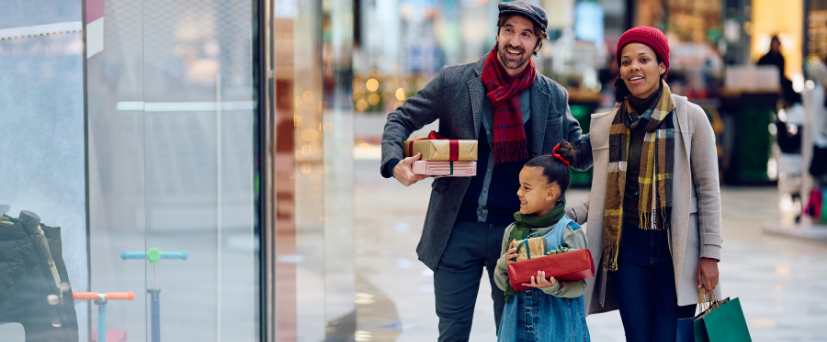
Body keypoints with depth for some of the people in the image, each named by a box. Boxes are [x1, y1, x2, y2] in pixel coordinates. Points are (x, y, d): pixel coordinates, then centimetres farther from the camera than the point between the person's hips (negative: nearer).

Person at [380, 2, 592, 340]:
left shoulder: (553, 97, 3)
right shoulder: (454, 81, -1)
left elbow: (580, 155, 8)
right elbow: (401, 119, 6)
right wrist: (394, 163, -15)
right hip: (458, 231, 0)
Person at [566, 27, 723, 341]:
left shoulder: (690, 118, 0)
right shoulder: (607, 125, 8)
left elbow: (708, 190, 0)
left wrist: (710, 254, -5)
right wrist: (566, 215, -2)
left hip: (677, 246, -3)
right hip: (628, 247, 3)